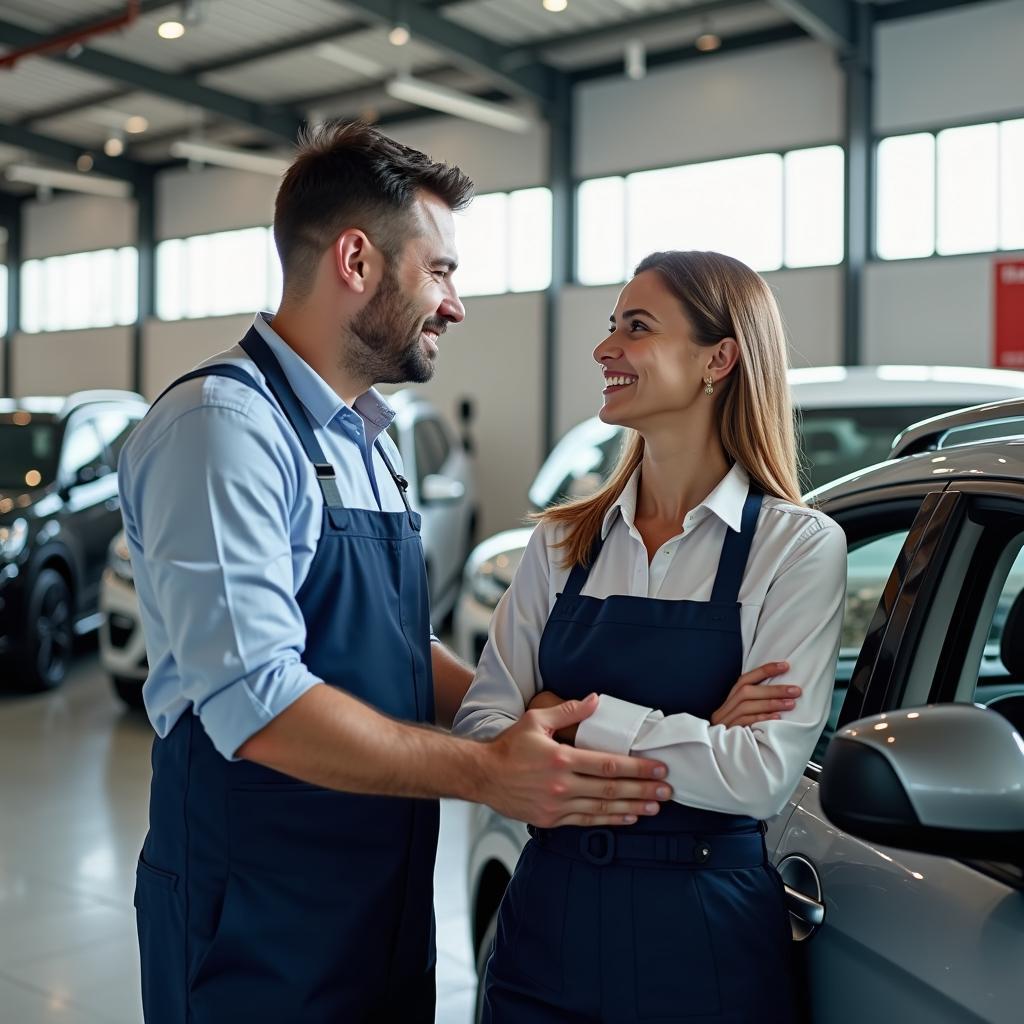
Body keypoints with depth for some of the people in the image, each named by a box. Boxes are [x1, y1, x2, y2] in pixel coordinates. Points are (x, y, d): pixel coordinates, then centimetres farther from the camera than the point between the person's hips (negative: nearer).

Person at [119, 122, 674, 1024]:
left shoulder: (368, 440, 12)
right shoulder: (224, 422, -18)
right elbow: (256, 703, -26)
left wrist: (529, 726, 5)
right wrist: (487, 773, -22)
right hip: (261, 927, -8)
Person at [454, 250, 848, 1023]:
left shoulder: (797, 546, -9)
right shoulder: (562, 542, 3)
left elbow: (762, 775, -17)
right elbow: (480, 725, -6)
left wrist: (576, 718, -13)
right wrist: (681, 740, -17)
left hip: (703, 939, -3)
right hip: (548, 919, 3)